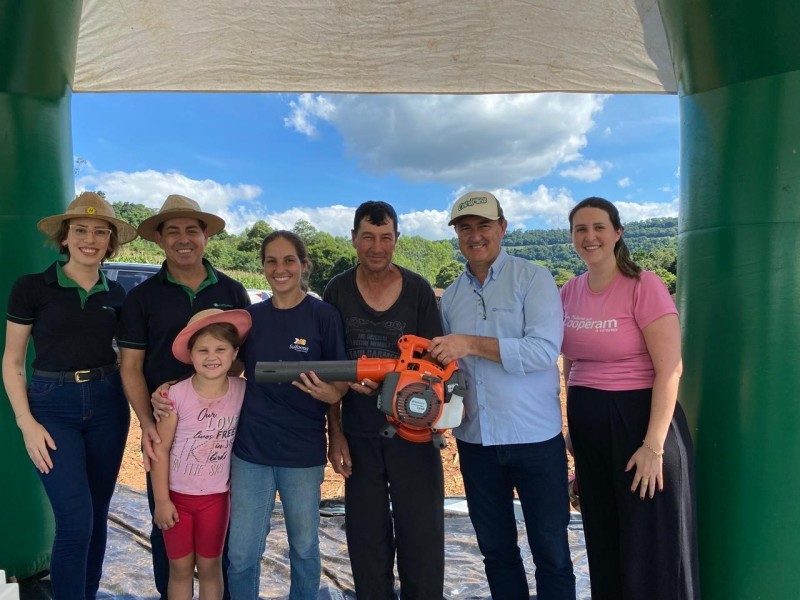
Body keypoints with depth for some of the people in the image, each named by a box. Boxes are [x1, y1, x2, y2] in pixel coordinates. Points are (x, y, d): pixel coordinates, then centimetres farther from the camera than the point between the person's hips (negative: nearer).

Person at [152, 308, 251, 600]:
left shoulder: (242, 391, -12)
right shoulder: (176, 395, -17)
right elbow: (161, 449, -11)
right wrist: (161, 500, -9)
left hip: (216, 496, 1)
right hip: (177, 495, -1)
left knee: (210, 567, 14)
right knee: (180, 568, 13)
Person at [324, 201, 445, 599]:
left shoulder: (418, 291, -5)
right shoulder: (337, 292, -1)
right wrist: (335, 433, 0)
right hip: (358, 434, 1)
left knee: (423, 535, 7)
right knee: (367, 539, 14)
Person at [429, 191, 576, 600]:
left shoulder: (533, 278, -6)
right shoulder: (451, 296, 9)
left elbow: (545, 350, -19)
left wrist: (473, 344, -24)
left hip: (535, 439, -4)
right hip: (475, 441, 5)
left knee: (551, 551, 8)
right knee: (495, 550, 18)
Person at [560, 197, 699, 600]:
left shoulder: (643, 286, -13)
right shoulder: (570, 291, 5)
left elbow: (670, 369, -16)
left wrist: (653, 446, -19)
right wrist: (574, 424, 14)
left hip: (638, 419, -6)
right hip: (588, 426, 6)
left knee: (652, 547, 7)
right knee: (603, 541, 18)